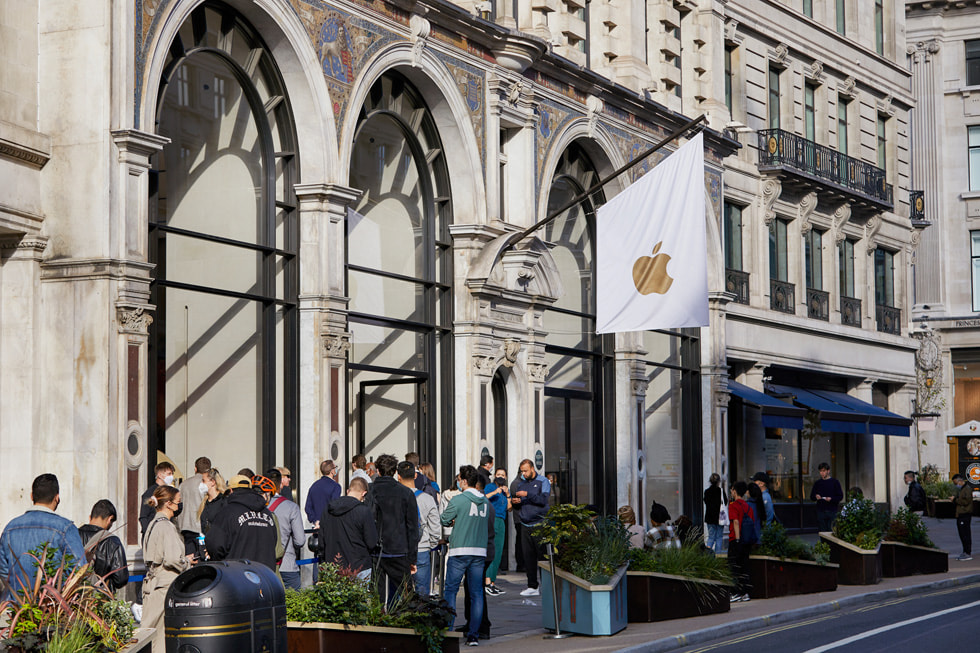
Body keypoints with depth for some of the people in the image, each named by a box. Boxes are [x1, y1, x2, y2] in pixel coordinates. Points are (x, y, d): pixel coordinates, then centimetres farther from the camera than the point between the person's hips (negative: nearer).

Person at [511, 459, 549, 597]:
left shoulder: (542, 482, 1)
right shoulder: (521, 483, 17)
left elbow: (544, 500, -13)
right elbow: (518, 507, 22)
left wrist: (527, 494, -21)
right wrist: (515, 502, -1)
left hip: (539, 523, -5)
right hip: (525, 525, 5)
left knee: (542, 554, -7)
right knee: (528, 555, 3)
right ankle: (532, 586, 8)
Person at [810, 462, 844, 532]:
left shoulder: (835, 482, 2)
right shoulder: (817, 483, 12)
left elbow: (840, 496, 0)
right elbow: (812, 496, 17)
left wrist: (831, 499, -18)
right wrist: (816, 497, -6)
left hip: (832, 511, -3)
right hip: (820, 511, 3)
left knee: (832, 531, -7)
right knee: (822, 531, 2)